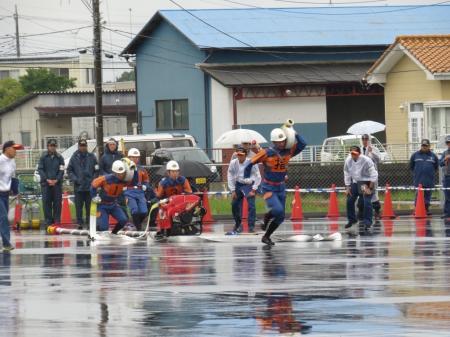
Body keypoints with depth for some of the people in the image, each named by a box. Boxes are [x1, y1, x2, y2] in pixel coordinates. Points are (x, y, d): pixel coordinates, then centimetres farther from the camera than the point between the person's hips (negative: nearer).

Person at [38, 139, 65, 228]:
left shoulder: (59, 157, 5)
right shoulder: (43, 157, 4)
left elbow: (61, 170, 3)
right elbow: (40, 169, 1)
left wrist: (56, 180, -10)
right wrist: (47, 179, -10)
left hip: (57, 183, 0)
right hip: (46, 184, 0)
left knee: (57, 202, -1)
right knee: (46, 202, -1)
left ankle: (57, 220, 4)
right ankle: (48, 221, 3)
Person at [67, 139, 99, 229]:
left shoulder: (92, 157, 6)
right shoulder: (74, 157, 5)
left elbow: (96, 170, 10)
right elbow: (69, 170, 8)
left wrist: (93, 179, -4)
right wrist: (74, 179, -6)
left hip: (90, 187, 0)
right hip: (78, 186, 0)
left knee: (89, 206, 2)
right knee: (79, 206, 1)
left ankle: (89, 222, 7)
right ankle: (80, 223, 5)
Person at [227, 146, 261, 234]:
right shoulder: (233, 163, -9)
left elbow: (258, 177, -10)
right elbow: (230, 177, 1)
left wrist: (253, 190, -15)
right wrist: (233, 191, -3)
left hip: (249, 185, -4)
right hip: (238, 185, 4)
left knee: (251, 205, -17)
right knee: (235, 205, 6)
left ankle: (251, 226, -12)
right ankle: (238, 225, 24)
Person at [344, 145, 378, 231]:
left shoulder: (366, 160, -23)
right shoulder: (348, 161, -7)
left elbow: (374, 175, -18)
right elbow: (347, 174, 7)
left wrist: (370, 187, -19)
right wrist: (347, 187, 5)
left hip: (366, 182, -5)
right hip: (355, 182, 6)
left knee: (367, 202, -17)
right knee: (350, 201, 6)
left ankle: (367, 222, -9)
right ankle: (351, 220, 26)